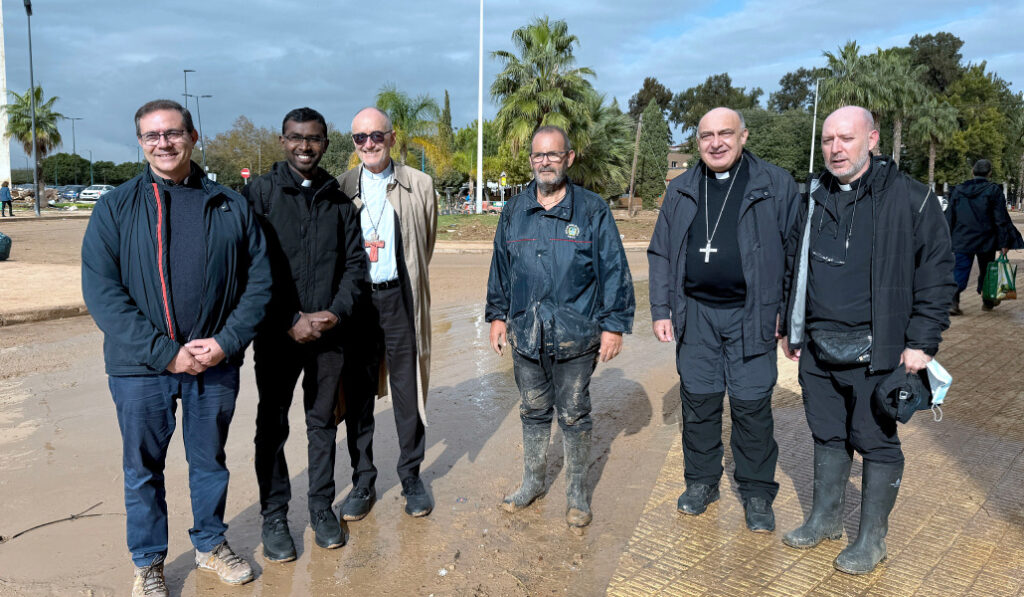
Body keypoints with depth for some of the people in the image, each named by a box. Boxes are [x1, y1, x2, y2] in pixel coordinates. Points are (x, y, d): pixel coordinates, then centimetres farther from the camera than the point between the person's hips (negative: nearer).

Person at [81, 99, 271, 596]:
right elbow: (100, 290, -8)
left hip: (217, 364, 1)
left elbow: (258, 279, 2)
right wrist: (165, 352, -16)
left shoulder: (231, 206, 2)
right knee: (143, 469, 13)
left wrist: (227, 341, -11)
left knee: (210, 462, 16)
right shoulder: (116, 207, -1)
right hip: (141, 367, -1)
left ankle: (211, 545, 37)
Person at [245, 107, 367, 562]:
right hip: (278, 334, -2)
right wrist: (290, 321, -14)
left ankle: (322, 509, 27)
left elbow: (355, 263, 6)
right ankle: (274, 517, 22)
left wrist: (336, 312, -9)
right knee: (272, 426, 7)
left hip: (329, 333, 3)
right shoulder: (260, 192, -2)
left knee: (323, 423, 12)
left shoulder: (339, 201, 8)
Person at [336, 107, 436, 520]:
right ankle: (362, 482, 23)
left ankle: (411, 477, 23)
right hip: (355, 301, 1)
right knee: (357, 395, 8)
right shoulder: (340, 187, 5)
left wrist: (409, 281, 11)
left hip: (399, 299, -1)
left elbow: (425, 245, 10)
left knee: (407, 391, 6)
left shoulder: (419, 186, 3)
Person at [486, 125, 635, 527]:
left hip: (575, 337, -3)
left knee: (574, 416, 9)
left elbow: (614, 271, -3)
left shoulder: (592, 211, -3)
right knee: (533, 412, 16)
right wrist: (498, 315, 13)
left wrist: (613, 325, -6)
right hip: (526, 334, 3)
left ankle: (577, 492, 25)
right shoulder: (514, 213, 7)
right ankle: (532, 482, 34)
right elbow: (500, 268, 16)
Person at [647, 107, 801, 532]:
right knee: (698, 400, 10)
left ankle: (757, 493, 20)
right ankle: (701, 481, 27)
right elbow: (661, 253, 11)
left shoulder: (776, 185, -1)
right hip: (696, 314, 3)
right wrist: (661, 310, 6)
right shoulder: (681, 190, 9)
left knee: (752, 405, 2)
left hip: (750, 316, -3)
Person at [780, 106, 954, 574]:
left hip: (875, 351, -5)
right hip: (817, 348, 5)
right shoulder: (813, 200, 9)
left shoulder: (910, 198, -7)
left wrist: (922, 341, -10)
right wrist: (790, 328, 17)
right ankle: (825, 518, 33)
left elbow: (937, 271, -6)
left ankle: (872, 538, 21)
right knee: (826, 436, 16)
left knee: (877, 442, 6)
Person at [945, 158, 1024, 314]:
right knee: (986, 271, 15)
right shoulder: (994, 191, -5)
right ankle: (987, 302, 30)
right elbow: (1001, 219, -6)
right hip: (985, 241, -1)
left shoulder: (958, 190, 5)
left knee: (959, 271, -1)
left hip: (961, 241, 1)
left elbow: (949, 218, 8)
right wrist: (1004, 243, -3)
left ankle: (953, 300, -21)